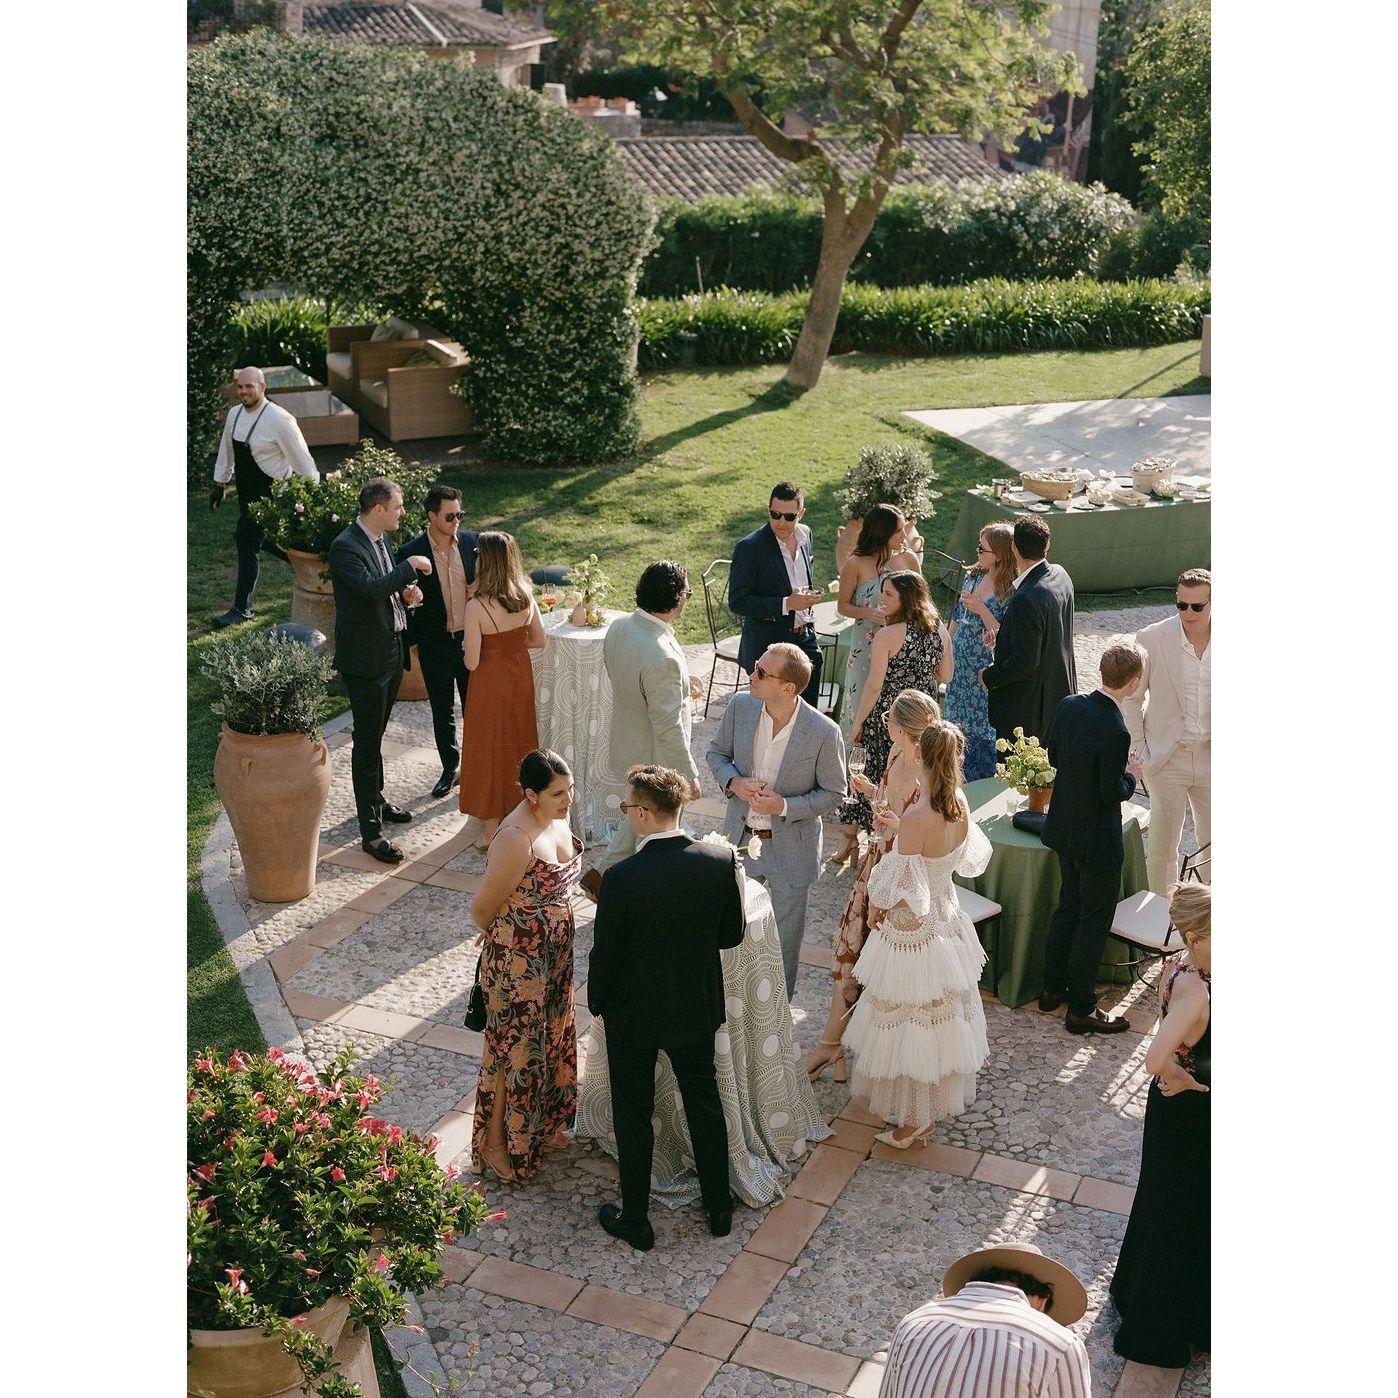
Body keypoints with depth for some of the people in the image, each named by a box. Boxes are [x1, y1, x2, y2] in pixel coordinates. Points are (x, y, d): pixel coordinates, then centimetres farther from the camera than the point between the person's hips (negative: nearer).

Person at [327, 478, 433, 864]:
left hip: (391, 654, 9)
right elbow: (370, 588, -34)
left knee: (375, 735, 24)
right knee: (367, 742, -4)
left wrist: (406, 594, -2)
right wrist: (410, 566, -24)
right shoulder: (346, 547, -20)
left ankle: (375, 799, 40)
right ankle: (370, 830, 1)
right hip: (365, 660, -9)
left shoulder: (378, 540, 8)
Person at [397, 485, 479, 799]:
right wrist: (413, 642, -2)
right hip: (435, 644, -1)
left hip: (472, 639, 1)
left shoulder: (472, 542, -4)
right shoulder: (411, 552, -11)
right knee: (442, 711, 13)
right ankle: (450, 767, 29)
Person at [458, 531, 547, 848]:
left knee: (490, 750, 10)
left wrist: (467, 646, 1)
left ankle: (492, 830, 20)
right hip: (521, 678, 5)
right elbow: (539, 641, 4)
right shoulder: (526, 597, -8)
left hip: (490, 684, -5)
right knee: (519, 744, 21)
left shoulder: (476, 607, -24)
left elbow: (472, 662, -19)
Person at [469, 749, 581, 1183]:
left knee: (550, 1037, 24)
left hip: (555, 953, 8)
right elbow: (482, 909, -20)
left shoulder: (557, 816, -6)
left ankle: (541, 1125, 45)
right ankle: (495, 1143, 29)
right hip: (518, 960, -8)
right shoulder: (516, 839, -32)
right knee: (514, 1048, 9)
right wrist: (501, 931, -1)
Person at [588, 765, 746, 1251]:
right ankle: (719, 1207, 38)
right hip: (697, 1008, 4)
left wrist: (598, 1003, 2)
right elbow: (732, 934, -4)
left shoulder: (621, 878, -28)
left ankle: (635, 1220, 31)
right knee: (704, 1101, 23)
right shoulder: (721, 860, -17)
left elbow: (605, 953, -16)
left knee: (633, 1114, 16)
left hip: (633, 1013, -3)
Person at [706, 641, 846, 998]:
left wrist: (785, 806, -24)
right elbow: (717, 751, 4)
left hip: (790, 846, -4)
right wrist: (733, 782, -16)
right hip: (741, 836, 4)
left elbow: (833, 792, -12)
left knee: (785, 932, 16)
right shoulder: (740, 707, -14)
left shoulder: (824, 733, -25)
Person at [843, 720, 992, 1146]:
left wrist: (875, 914, -4)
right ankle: (936, 1104, 41)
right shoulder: (960, 806, -9)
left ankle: (914, 1120, 22)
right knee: (941, 1014, 23)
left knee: (909, 1024, 9)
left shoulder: (917, 819, -31)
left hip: (912, 932, -8)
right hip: (947, 918, 8)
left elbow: (902, 893, -26)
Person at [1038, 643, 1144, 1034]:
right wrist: (1130, 777, -3)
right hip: (1098, 839, -8)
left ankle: (1053, 988, 36)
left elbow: (1053, 756, 6)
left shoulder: (1070, 706, -7)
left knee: (1068, 907, 24)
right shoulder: (1115, 733, -29)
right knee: (1094, 921, 7)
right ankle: (1081, 1009, 18)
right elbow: (1112, 792, -22)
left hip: (1064, 826, 8)